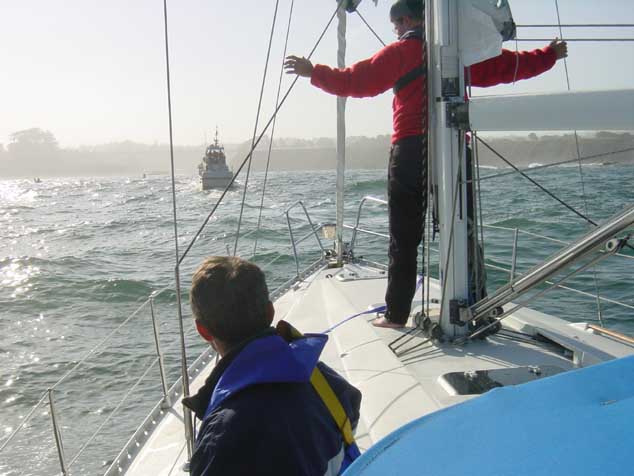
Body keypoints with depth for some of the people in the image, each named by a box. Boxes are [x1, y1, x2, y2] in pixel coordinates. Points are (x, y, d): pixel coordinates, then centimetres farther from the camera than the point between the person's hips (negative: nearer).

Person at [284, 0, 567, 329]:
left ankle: (396, 314, 4)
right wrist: (551, 54, 39)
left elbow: (355, 81, 0)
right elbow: (510, 65, 22)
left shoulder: (401, 52, 4)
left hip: (410, 151, -3)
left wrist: (314, 72, 12)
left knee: (403, 239, 2)